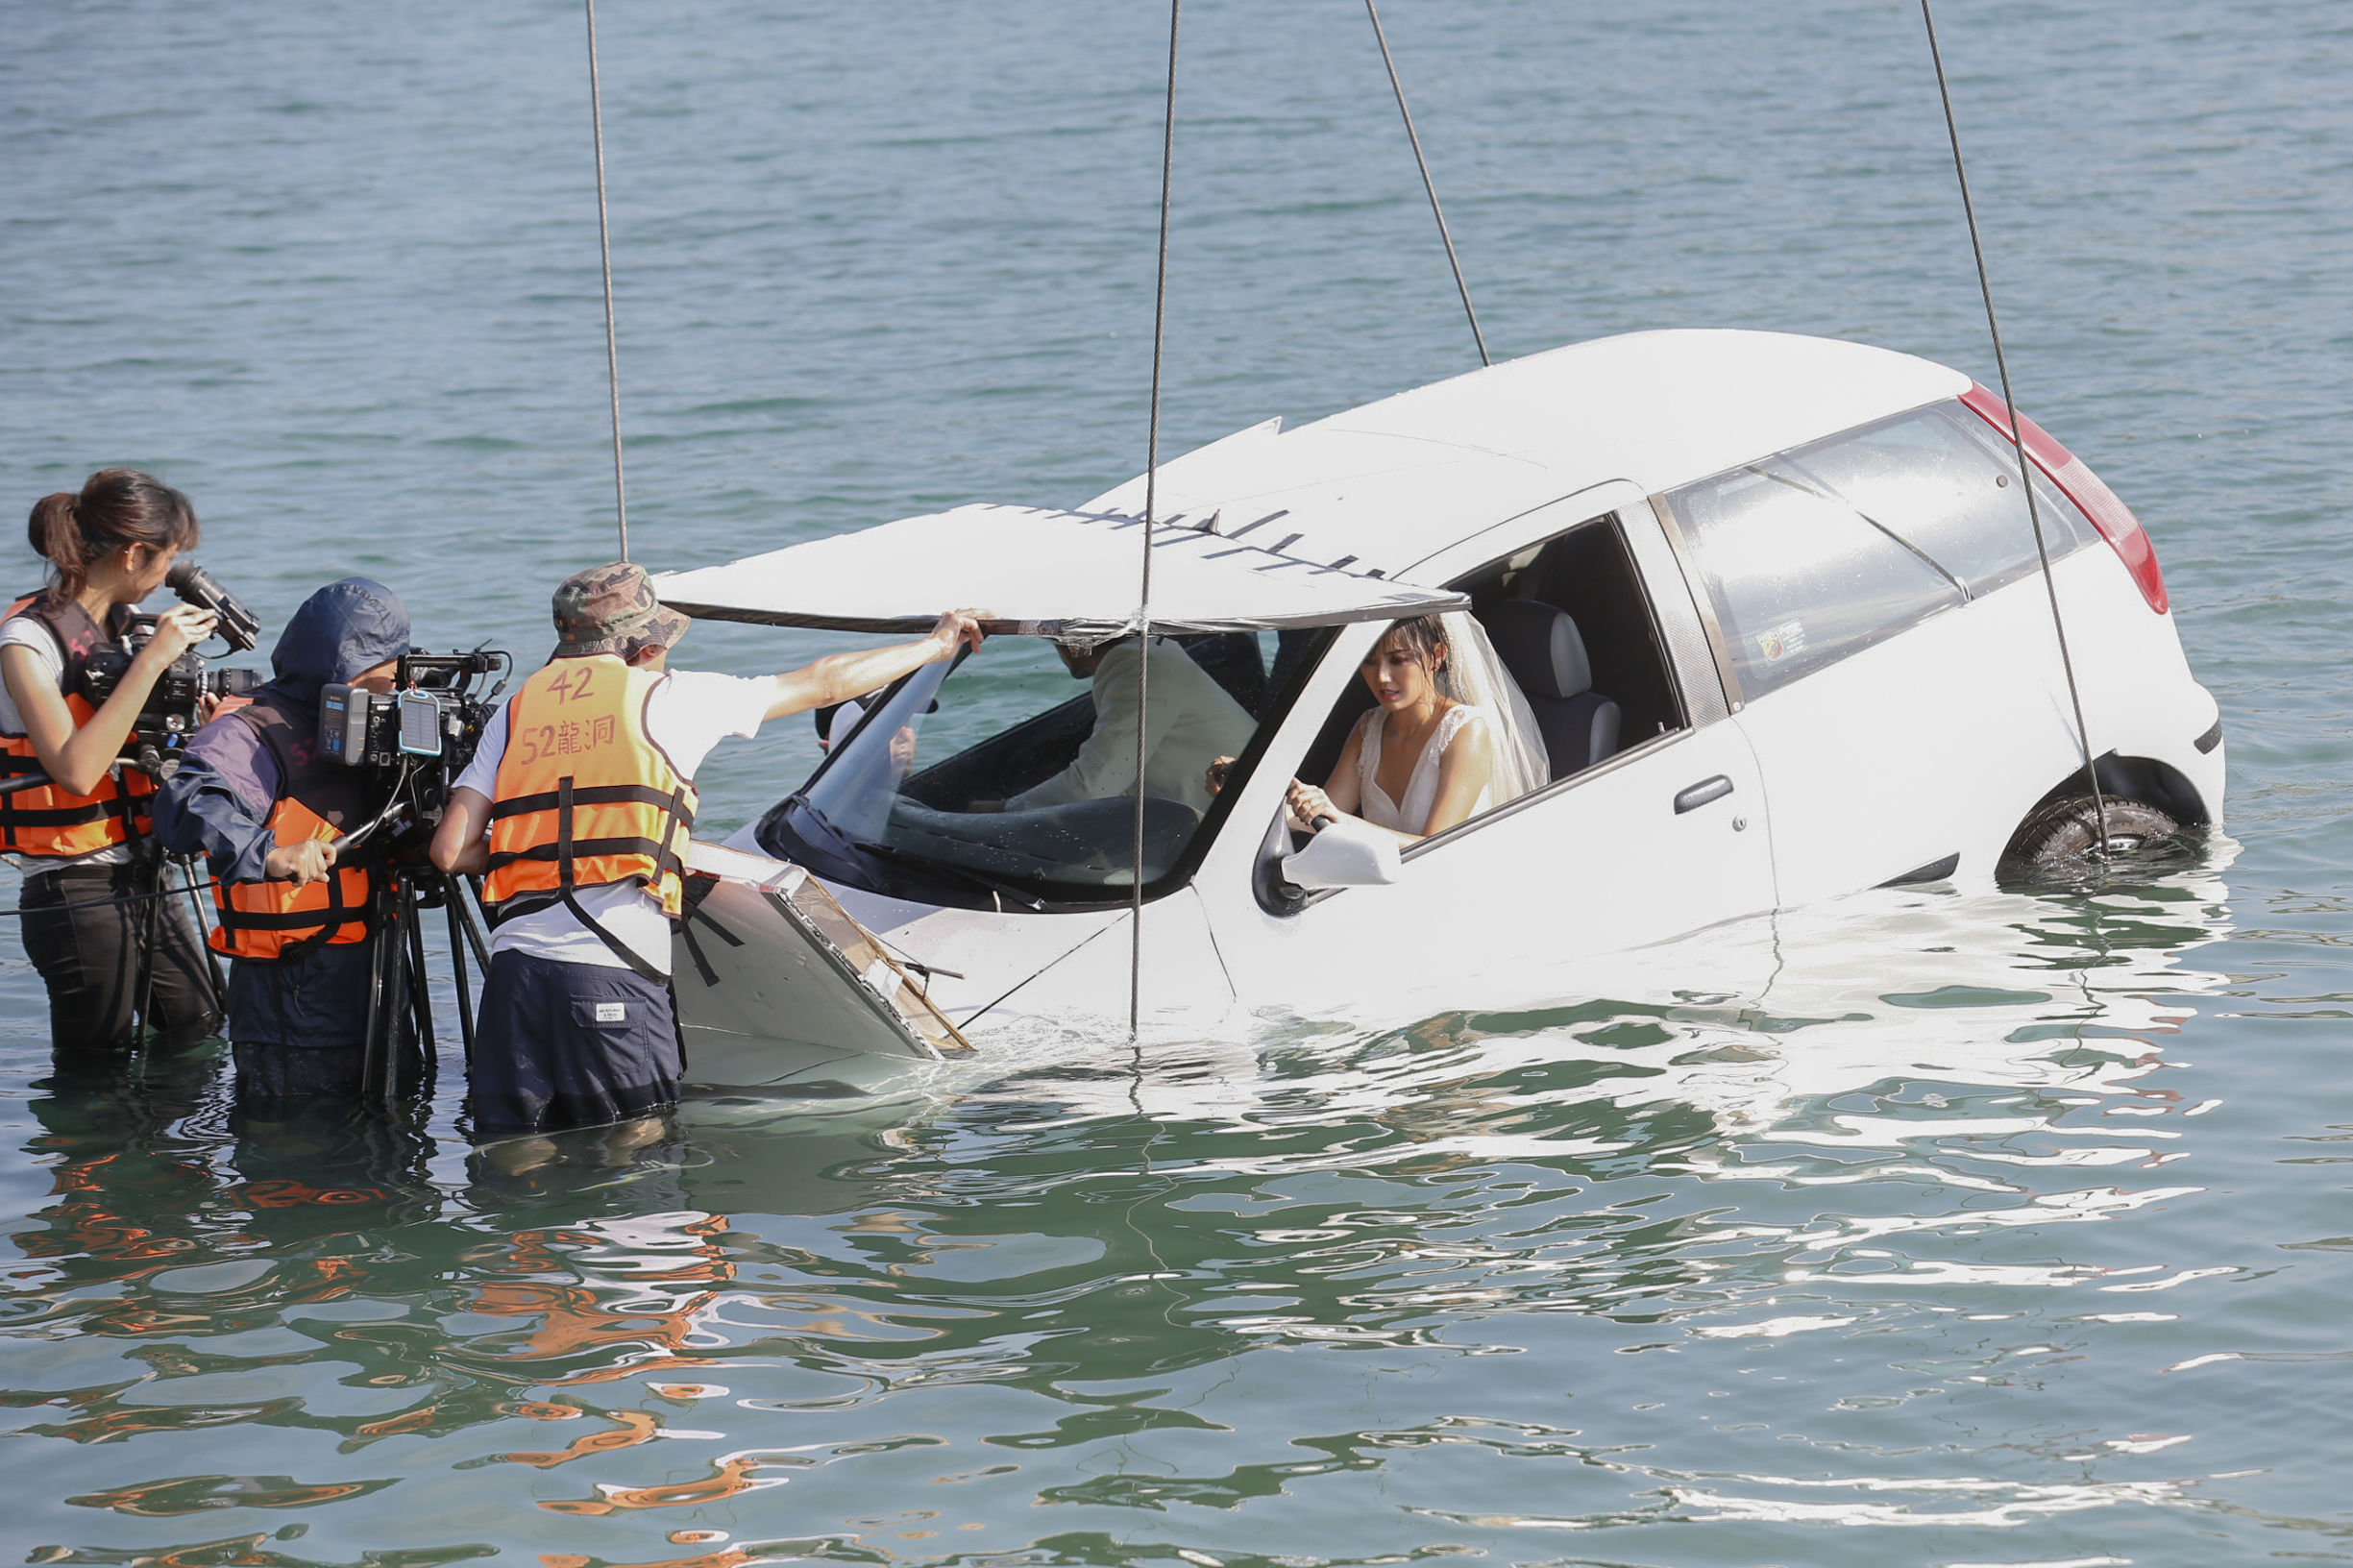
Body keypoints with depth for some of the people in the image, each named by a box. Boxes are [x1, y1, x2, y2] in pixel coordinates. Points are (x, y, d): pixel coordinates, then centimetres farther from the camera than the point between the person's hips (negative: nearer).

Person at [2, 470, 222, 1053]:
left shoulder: (126, 624, 8)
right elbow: (76, 769, -28)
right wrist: (152, 660, -25)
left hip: (147, 884, 8)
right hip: (77, 893, -8)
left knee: (199, 1039, 15)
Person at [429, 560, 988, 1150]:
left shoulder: (518, 708, 18)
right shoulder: (668, 697, 9)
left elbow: (452, 850, 9)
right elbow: (823, 684, 20)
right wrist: (938, 644, 33)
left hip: (514, 965, 3)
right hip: (612, 973, -3)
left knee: (514, 1170, 2)